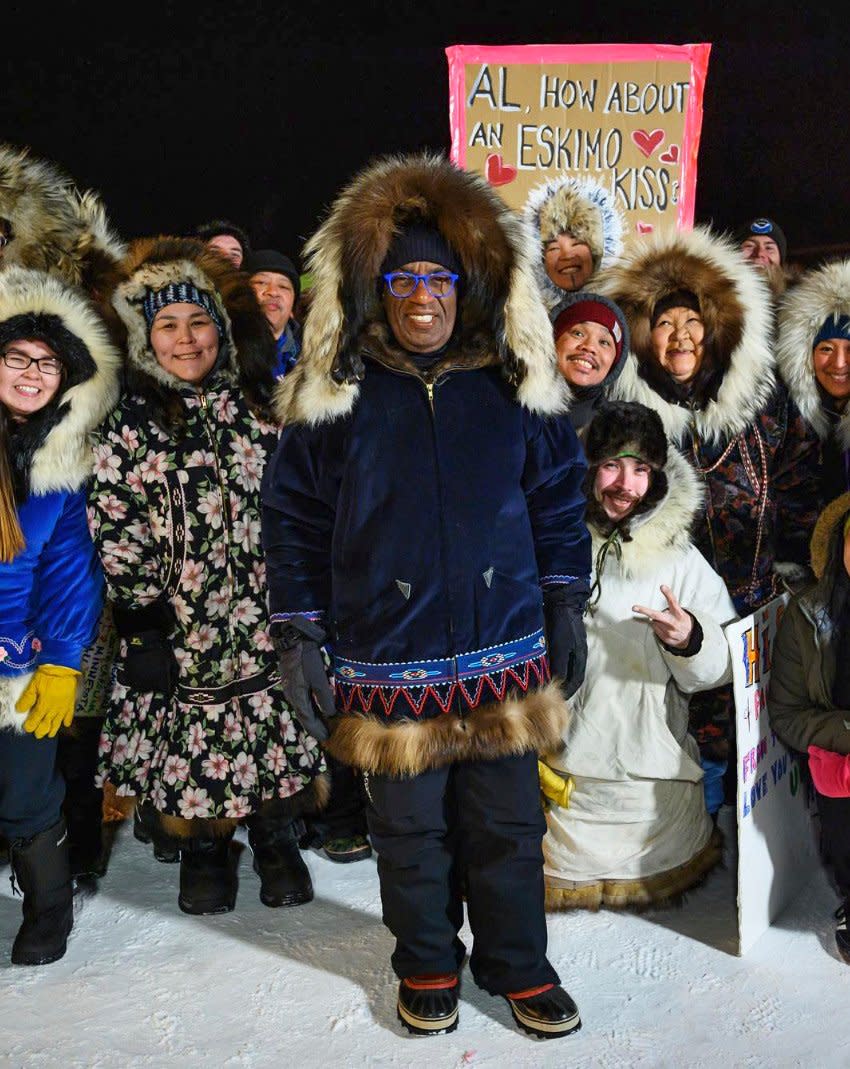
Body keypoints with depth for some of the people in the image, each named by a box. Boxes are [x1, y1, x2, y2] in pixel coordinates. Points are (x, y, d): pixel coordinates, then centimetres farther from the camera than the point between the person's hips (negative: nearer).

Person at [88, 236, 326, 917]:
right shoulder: (132, 427, -1)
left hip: (265, 614, 2)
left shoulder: (263, 407, 5)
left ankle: (276, 841, 30)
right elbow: (114, 529, -3)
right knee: (190, 745, 6)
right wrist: (142, 616, -8)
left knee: (277, 732, 8)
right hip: (178, 626, -1)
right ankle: (203, 851, 28)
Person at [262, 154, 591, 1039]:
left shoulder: (514, 389, 2)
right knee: (410, 828, 13)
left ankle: (518, 966, 32)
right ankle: (427, 968, 34)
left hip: (506, 657, 1)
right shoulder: (336, 397, -3)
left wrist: (565, 606, 8)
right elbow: (291, 516, 0)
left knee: (509, 824, 11)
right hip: (390, 666, -1)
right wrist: (298, 633, -2)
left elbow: (560, 499, 10)